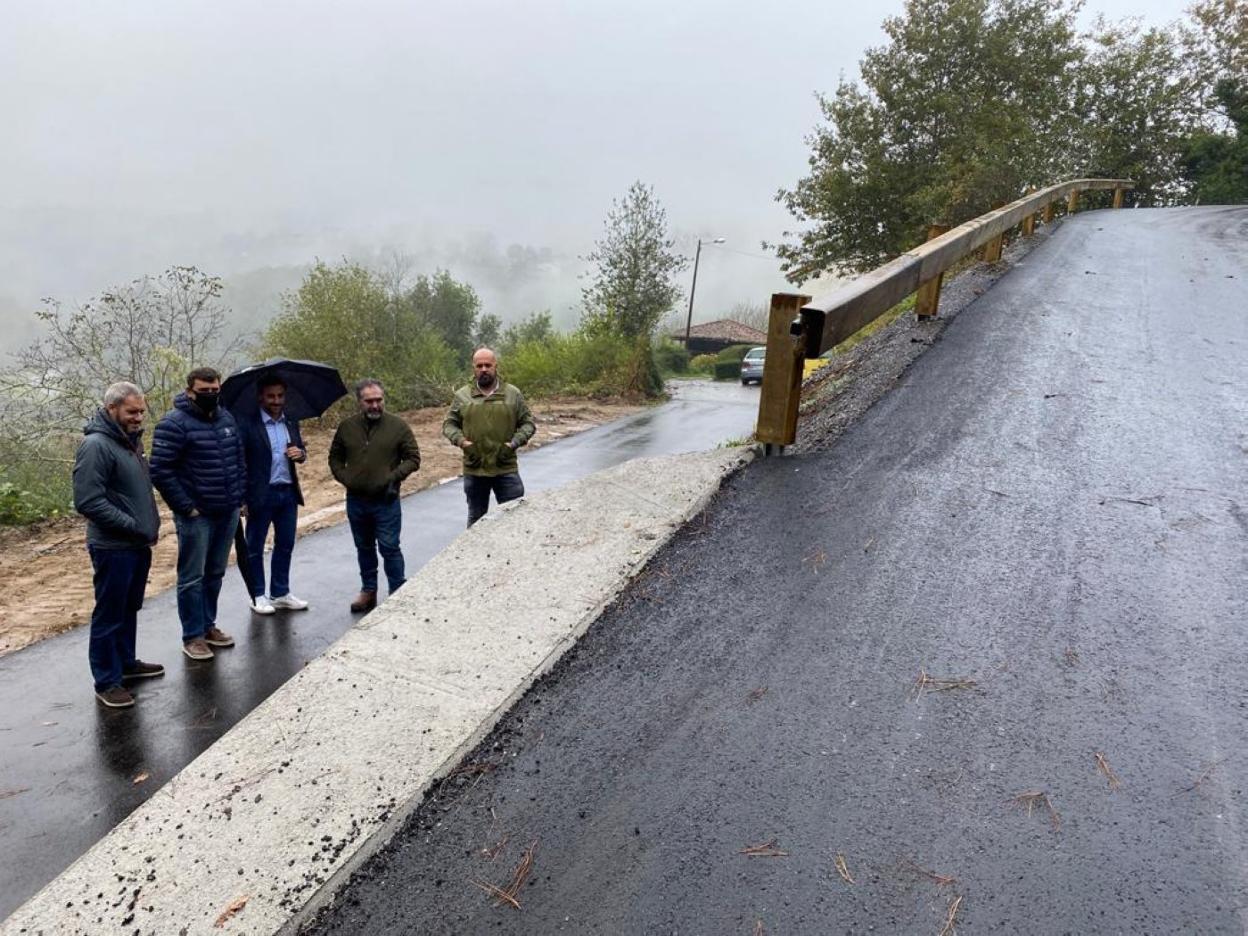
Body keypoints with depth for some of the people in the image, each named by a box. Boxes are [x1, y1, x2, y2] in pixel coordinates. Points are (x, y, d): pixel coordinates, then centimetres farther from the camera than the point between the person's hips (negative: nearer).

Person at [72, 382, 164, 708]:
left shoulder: (130, 440, 10)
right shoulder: (96, 445, -17)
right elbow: (88, 501, -23)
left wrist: (150, 523, 11)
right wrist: (133, 526, -20)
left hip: (139, 545, 9)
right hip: (113, 548, -9)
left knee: (129, 610, 20)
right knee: (109, 615, 2)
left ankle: (126, 663, 35)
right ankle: (107, 682, 12)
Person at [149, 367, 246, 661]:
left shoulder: (227, 419, 10)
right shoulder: (174, 424, -12)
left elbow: (240, 460, 17)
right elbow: (161, 471, -16)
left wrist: (239, 497, 10)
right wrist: (185, 508, -15)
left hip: (228, 513, 6)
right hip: (196, 515, -6)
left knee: (215, 574, 16)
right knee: (192, 577, 4)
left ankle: (208, 625, 29)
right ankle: (192, 636, 13)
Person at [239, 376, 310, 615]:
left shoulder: (291, 423, 9)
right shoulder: (247, 424, -10)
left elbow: (300, 450, 17)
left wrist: (301, 454, -8)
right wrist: (242, 498, -16)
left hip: (288, 493, 6)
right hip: (261, 495, -6)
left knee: (285, 546, 13)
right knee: (255, 548, 7)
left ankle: (280, 594, 25)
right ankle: (258, 596, 18)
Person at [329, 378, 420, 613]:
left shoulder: (398, 426, -5)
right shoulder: (347, 427, 4)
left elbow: (413, 459, -2)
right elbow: (335, 458, 15)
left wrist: (394, 477, -15)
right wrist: (344, 478, -1)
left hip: (386, 501, -4)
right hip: (356, 501, 4)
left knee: (389, 548, -2)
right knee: (364, 548, 16)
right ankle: (368, 591, 29)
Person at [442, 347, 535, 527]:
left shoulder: (513, 394, 0)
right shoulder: (462, 395, 2)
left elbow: (527, 423, 4)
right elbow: (449, 424, 8)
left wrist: (514, 443, -11)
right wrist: (461, 441, -11)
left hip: (506, 469, -1)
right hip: (474, 470, 1)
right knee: (476, 519, 15)